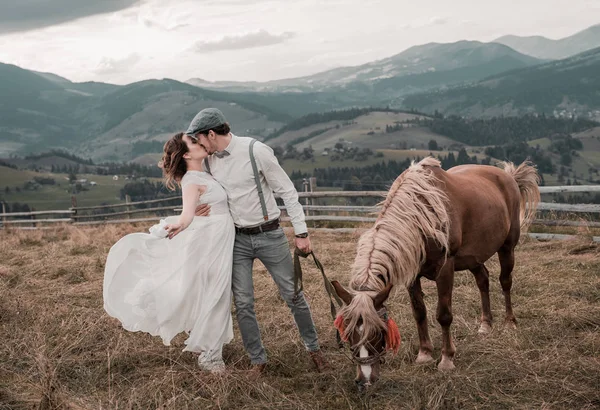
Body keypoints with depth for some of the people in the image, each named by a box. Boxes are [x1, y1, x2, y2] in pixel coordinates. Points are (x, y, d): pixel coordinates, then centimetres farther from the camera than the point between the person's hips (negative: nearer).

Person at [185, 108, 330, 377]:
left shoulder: (256, 151, -16)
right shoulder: (208, 161, 0)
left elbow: (287, 191, -10)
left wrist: (301, 232, -9)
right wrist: (197, 211, -9)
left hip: (269, 235, -4)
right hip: (237, 239, 4)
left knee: (292, 294, 5)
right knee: (243, 303, 3)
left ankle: (313, 348, 26)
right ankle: (258, 360, 19)